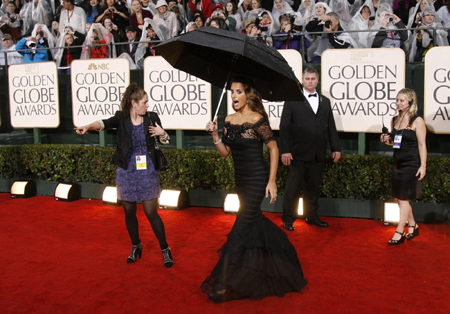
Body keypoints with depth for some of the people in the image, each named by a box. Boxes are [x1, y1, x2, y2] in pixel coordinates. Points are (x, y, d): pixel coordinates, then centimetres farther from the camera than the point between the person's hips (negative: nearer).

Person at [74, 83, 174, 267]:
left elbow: (165, 141, 9)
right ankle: (136, 247, 32)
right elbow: (104, 123, -24)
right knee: (129, 212, 11)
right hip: (126, 172, 1)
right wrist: (87, 127, -43)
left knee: (151, 212, -2)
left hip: (147, 172, -1)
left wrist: (162, 133, -13)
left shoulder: (152, 117, -1)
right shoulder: (121, 118, -5)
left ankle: (165, 250, 12)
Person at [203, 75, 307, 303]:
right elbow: (225, 152, 10)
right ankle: (282, 249, 44)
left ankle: (223, 282, -1)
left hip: (257, 179, -8)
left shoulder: (257, 120, -14)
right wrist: (215, 135, -6)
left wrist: (272, 181, -14)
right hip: (240, 179, 8)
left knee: (242, 227, -7)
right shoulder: (229, 120, 6)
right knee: (255, 220, 19)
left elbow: (273, 149, -10)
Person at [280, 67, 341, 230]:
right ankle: (288, 219, 13)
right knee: (293, 187, 1)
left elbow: (331, 127, 15)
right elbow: (284, 127, -5)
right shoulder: (293, 100, 0)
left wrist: (336, 148, 9)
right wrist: (285, 150, -12)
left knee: (313, 186, 13)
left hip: (318, 154, 4)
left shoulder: (325, 101, 15)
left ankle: (312, 216, 25)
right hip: (299, 154, -4)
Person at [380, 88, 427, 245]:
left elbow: (422, 145, -11)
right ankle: (413, 226, 32)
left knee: (404, 198, -3)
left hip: (411, 164, -7)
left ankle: (399, 232, 5)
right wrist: (387, 140, -2)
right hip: (398, 163, 7)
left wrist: (423, 166, -15)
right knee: (398, 198, 13)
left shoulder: (417, 121, -9)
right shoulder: (395, 120, 9)